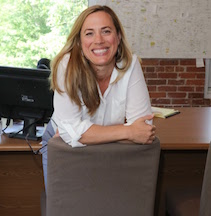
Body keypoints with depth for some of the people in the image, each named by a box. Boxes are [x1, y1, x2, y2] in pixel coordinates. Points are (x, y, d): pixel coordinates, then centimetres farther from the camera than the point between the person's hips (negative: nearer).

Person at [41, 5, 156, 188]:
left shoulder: (130, 65, -22)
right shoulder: (67, 66, -27)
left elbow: (143, 127, -26)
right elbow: (69, 130, -32)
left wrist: (82, 133, -29)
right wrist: (127, 132, -35)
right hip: (61, 147, -1)